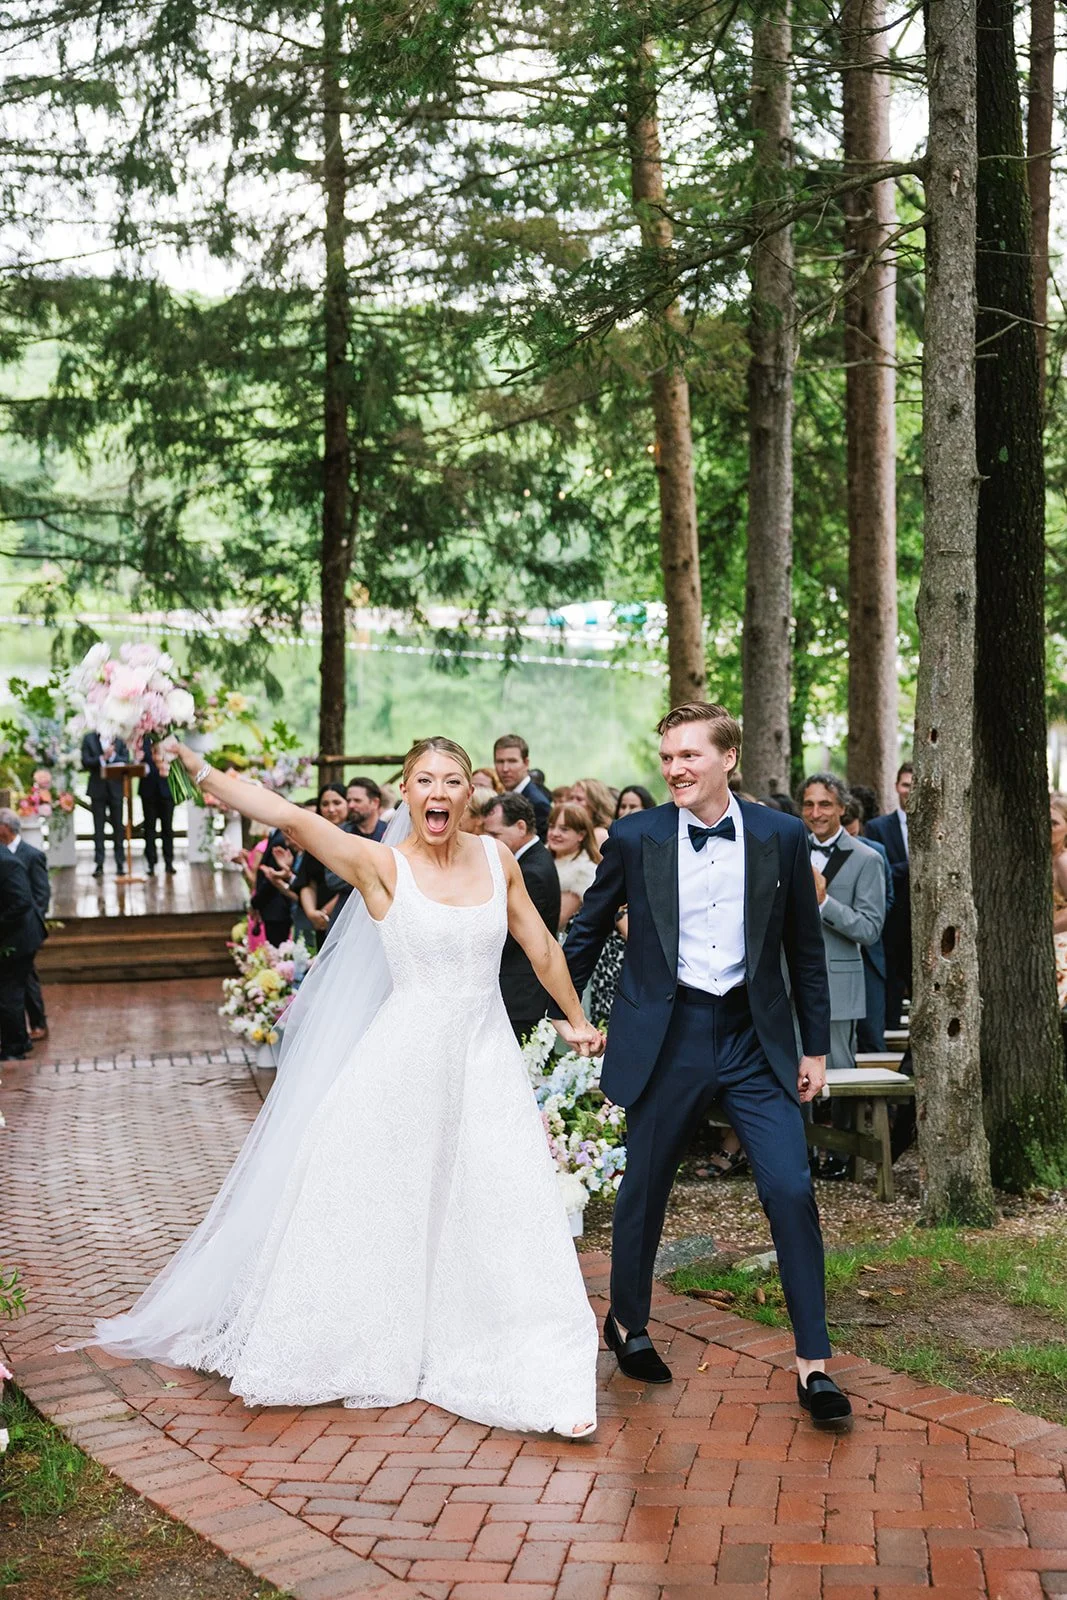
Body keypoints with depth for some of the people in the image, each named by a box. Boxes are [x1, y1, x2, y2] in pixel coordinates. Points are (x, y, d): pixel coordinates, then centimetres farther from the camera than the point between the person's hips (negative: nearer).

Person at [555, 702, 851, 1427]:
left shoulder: (781, 836, 0)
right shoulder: (635, 838, -3)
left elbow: (806, 947, 7)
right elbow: (588, 930, 10)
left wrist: (816, 1046, 8)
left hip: (756, 1038, 0)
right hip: (666, 1036, 0)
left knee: (791, 1190, -7)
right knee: (645, 1188, 11)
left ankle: (813, 1362, 2)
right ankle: (628, 1323, 35)